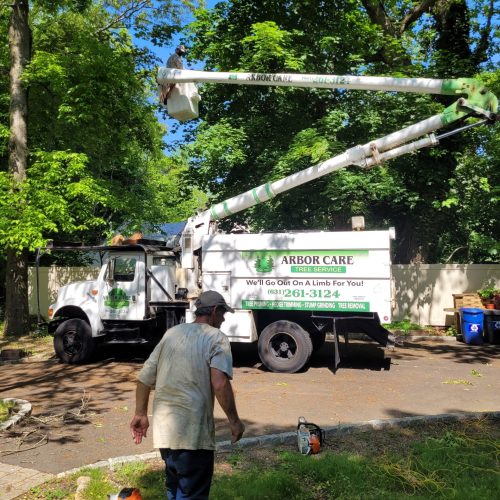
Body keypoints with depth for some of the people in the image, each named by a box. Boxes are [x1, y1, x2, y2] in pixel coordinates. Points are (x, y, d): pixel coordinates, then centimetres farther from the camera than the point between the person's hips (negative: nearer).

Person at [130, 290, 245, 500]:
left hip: (163, 427, 7)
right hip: (193, 431, -6)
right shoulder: (216, 338, -7)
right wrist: (234, 421, -11)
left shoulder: (171, 333, 12)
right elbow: (219, 384, -21)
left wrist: (141, 414, 19)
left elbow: (144, 378, 11)